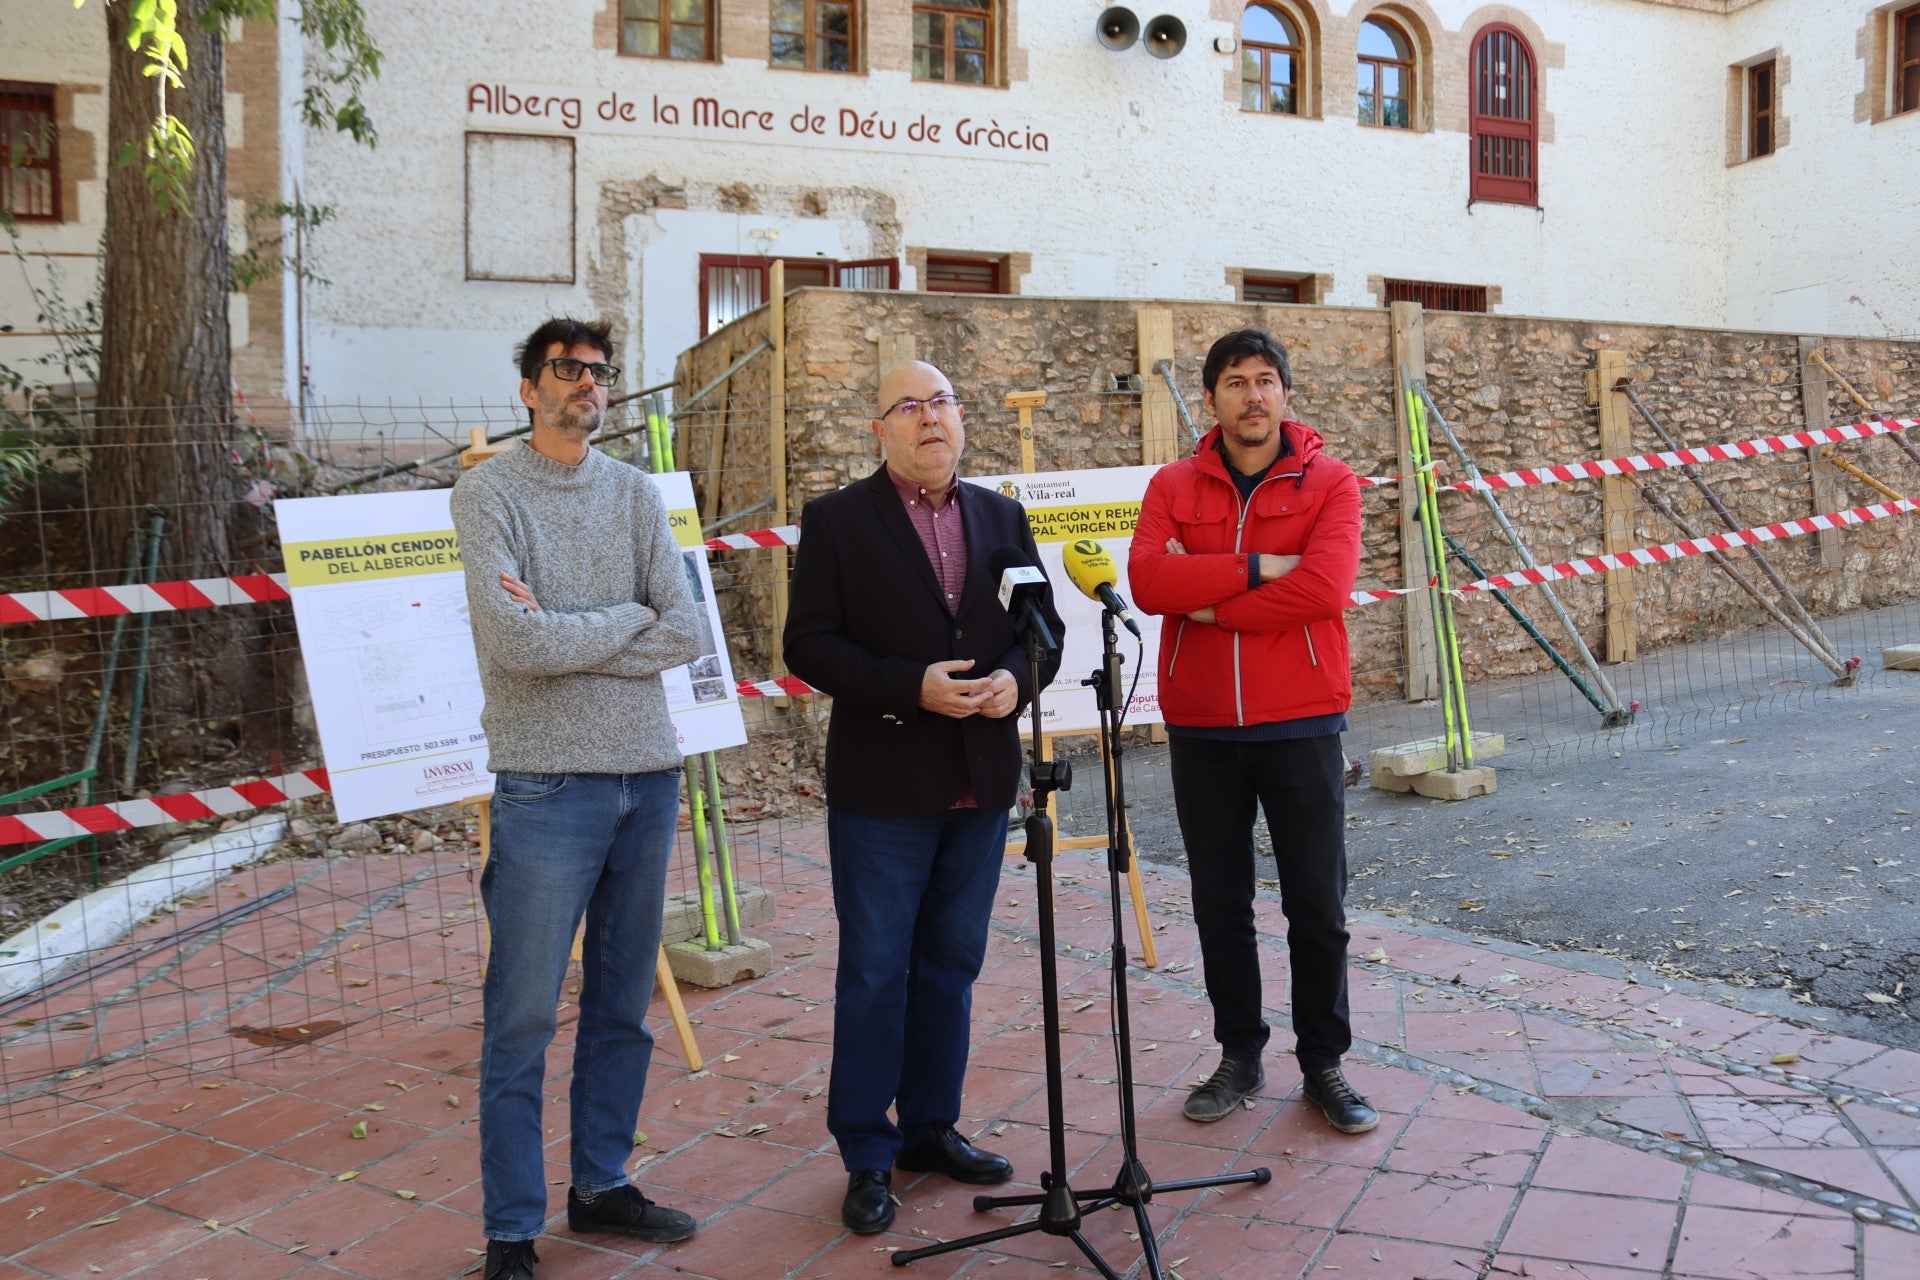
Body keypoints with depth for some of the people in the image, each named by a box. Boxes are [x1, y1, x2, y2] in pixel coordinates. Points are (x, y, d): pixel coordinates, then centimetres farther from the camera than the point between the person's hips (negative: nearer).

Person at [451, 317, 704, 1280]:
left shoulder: (635, 494, 10)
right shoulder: (489, 493, -3)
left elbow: (685, 633, -1)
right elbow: (515, 642, -17)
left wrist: (566, 635, -11)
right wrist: (627, 618, -5)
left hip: (648, 776, 5)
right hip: (548, 784, -5)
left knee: (623, 1008, 14)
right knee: (522, 1020, 1)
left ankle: (602, 1185, 30)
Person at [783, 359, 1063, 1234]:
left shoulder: (1002, 518, 10)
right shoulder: (838, 520, -4)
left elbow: (1044, 629, 11)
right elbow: (809, 644, -10)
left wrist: (1016, 678, -11)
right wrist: (913, 687, -21)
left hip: (982, 784, 5)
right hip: (883, 786, -4)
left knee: (950, 965, 15)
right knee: (875, 974, 4)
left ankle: (930, 1128, 30)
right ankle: (868, 1156, 17)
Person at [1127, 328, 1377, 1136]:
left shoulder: (1329, 483, -2)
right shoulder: (1174, 486, 4)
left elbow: (1324, 590, -19)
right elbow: (1147, 581, -13)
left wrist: (1204, 601, -14)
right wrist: (1258, 567, -18)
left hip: (1301, 727, -2)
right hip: (1201, 732, 2)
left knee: (1318, 909, 7)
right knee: (1220, 907, 12)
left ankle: (1323, 1063, 23)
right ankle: (1239, 1056, 28)